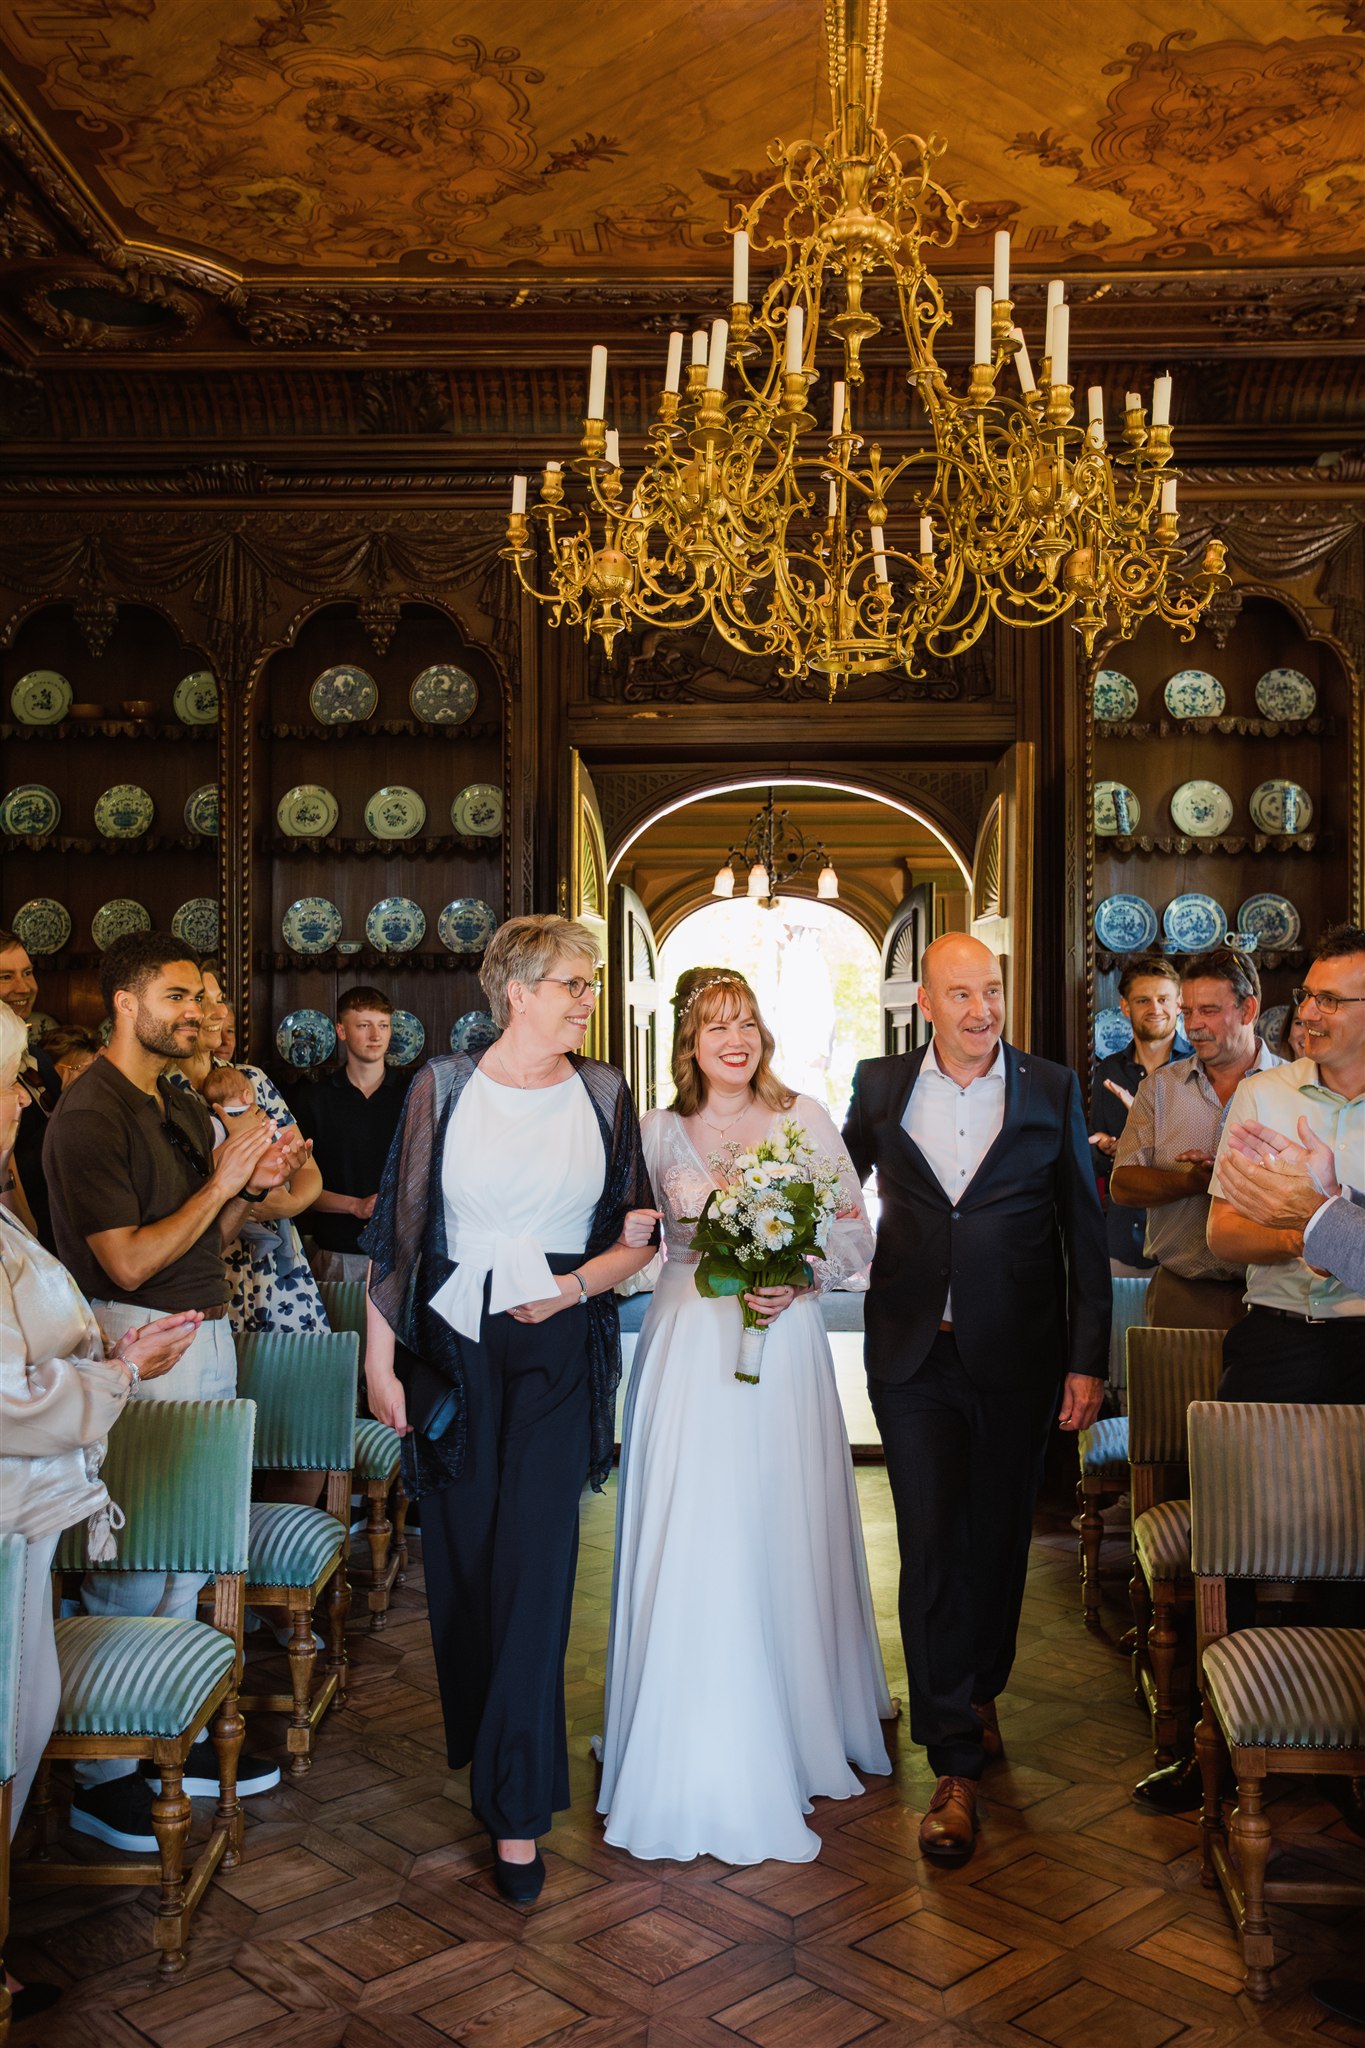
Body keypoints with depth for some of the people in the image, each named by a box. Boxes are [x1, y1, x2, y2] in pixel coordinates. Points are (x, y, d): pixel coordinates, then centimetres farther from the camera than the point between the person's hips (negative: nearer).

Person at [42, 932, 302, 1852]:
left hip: (206, 1335, 9)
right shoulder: (90, 1115, -14)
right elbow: (130, 1260, -19)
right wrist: (223, 1182, -15)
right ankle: (106, 1778, 10)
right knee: (133, 1563, -2)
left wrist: (254, 1187, 2)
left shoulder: (186, 1108, 13)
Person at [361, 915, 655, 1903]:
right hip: (454, 1349, 1)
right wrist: (381, 1360, -2)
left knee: (533, 1567, -4)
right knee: (463, 1560, 11)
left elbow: (640, 1232, 5)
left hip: (560, 1353, 0)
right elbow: (397, 1227, 0)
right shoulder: (444, 1087, -2)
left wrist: (575, 1284, -12)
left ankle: (518, 1809, 7)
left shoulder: (604, 1092, 2)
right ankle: (481, 1739, 37)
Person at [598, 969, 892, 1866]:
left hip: (783, 1348, 0)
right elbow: (629, 1238, 8)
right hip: (689, 1350, 0)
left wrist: (799, 1278, -12)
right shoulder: (659, 1131, 6)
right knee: (693, 1546, 0)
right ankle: (702, 1755, 14)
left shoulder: (805, 1118, 3)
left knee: (784, 1539, 6)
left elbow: (857, 1229, 3)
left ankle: (798, 1731, 27)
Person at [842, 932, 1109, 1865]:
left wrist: (1088, 1359, -2)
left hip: (1017, 1358, 1)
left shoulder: (1052, 1090, -1)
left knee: (999, 1537, 15)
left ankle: (980, 1689, 40)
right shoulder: (881, 1086, 1)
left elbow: (1085, 1233, 1)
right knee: (931, 1546, -1)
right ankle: (957, 1763, 9)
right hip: (916, 1358, 0)